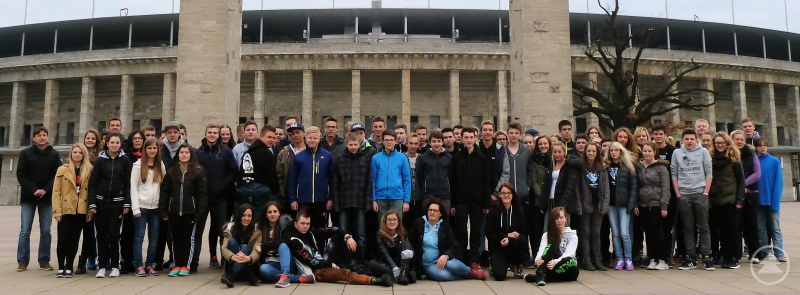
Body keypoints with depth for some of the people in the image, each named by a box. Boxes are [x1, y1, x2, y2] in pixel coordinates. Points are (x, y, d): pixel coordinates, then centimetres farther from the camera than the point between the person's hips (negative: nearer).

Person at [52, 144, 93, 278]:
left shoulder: (89, 170, 6)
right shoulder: (62, 170, 3)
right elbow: (56, 192, 0)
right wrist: (57, 211, -7)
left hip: (81, 211, 1)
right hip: (66, 210, -1)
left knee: (74, 240, 6)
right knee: (62, 240, -3)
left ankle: (68, 268, 15)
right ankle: (61, 267, 12)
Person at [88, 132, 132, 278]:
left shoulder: (125, 160, 2)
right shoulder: (101, 159, 3)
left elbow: (128, 183, 2)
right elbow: (93, 182, 3)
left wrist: (127, 204, -3)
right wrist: (92, 204, -4)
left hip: (117, 202, -1)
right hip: (101, 201, 1)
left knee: (114, 234, -2)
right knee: (101, 234, 4)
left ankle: (115, 266, 10)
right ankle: (102, 266, 13)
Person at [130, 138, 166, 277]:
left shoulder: (161, 166, 10)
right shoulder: (138, 165, -1)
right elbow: (133, 187, -4)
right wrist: (135, 208, -10)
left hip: (156, 207, 3)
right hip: (141, 207, -3)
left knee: (154, 238, 5)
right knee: (139, 237, -2)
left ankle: (150, 265, 14)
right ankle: (139, 267, 3)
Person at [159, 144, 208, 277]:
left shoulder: (198, 171, -1)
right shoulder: (171, 172, 8)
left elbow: (203, 193, -5)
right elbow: (164, 192, 6)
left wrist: (200, 212, -11)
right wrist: (163, 211, -1)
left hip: (190, 211, -2)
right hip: (174, 211, 3)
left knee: (188, 238, 5)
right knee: (176, 238, 8)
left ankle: (185, 266, 14)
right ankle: (177, 265, 16)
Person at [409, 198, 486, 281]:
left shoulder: (445, 226, 3)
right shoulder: (418, 224, 2)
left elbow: (454, 247, -2)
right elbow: (410, 243, 5)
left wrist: (446, 256, -22)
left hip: (441, 260, 1)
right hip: (427, 265, -1)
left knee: (452, 264, -35)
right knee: (443, 275, -33)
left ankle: (471, 272, -8)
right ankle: (466, 275, -12)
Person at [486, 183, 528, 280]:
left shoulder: (519, 211, 2)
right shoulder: (493, 212, -2)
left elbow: (524, 233, -4)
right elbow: (489, 235, -6)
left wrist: (509, 239, -23)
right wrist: (507, 235, -18)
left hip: (514, 247, 2)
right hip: (498, 248, -2)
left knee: (521, 241, -33)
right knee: (499, 275, -25)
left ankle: (516, 265, -3)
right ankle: (494, 267, 15)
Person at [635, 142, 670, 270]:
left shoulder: (661, 167, -5)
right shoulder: (639, 167, 9)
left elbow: (665, 188, -8)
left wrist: (664, 206, -13)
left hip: (656, 204, -4)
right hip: (643, 205, 4)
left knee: (656, 232, -4)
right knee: (648, 232, 7)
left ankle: (663, 260, 7)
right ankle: (652, 259, 15)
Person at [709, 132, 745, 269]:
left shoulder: (734, 158, 1)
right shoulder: (710, 158, 7)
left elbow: (741, 180, 0)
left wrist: (740, 199, -7)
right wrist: (707, 198, 1)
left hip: (730, 200, -2)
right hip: (715, 200, 2)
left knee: (732, 230, 2)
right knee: (720, 230, 6)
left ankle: (734, 258, 10)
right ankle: (723, 257, 14)